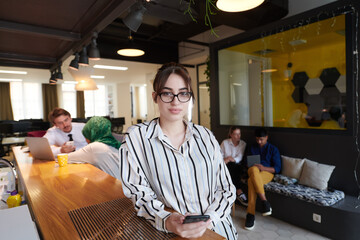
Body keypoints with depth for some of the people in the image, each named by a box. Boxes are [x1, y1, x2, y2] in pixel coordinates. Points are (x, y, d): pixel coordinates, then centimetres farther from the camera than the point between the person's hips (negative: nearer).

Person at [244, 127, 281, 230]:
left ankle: (250, 214, -31)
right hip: (252, 172, 3)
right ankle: (265, 202, -36)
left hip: (267, 173, -3)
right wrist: (250, 167, -6)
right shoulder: (252, 148, 16)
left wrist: (264, 167, -17)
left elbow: (277, 168, 0)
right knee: (254, 169, -38)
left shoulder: (273, 149, 6)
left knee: (251, 180, -37)